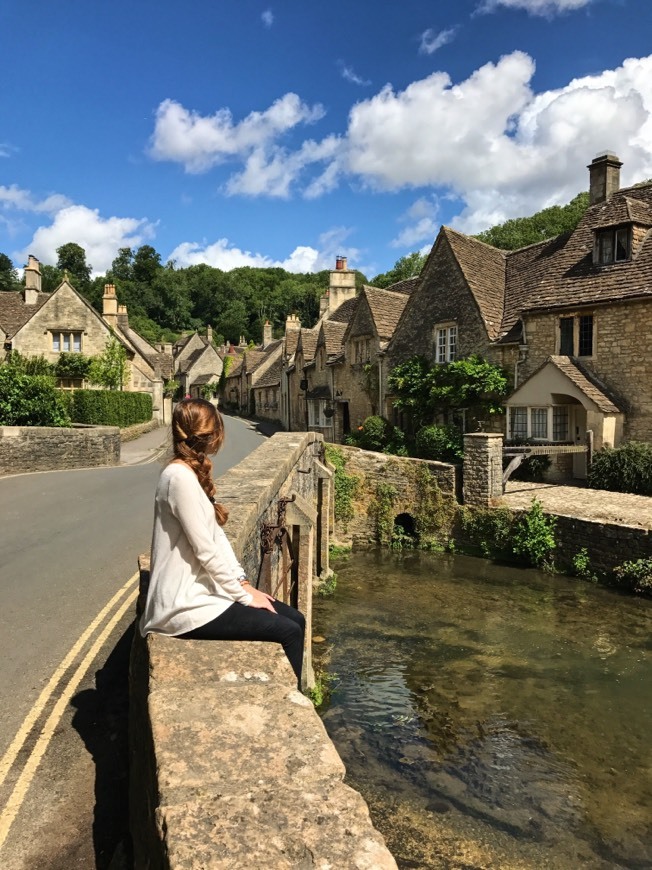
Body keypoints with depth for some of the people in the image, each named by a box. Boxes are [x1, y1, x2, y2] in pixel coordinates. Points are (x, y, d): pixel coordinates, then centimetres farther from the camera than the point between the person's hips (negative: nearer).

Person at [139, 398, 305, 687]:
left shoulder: (193, 474, 11)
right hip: (186, 606, -9)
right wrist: (243, 594, -11)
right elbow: (205, 550, -20)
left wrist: (243, 582, 3)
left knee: (295, 619, 5)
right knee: (288, 632, -12)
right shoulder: (179, 476, -20)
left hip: (202, 590, 9)